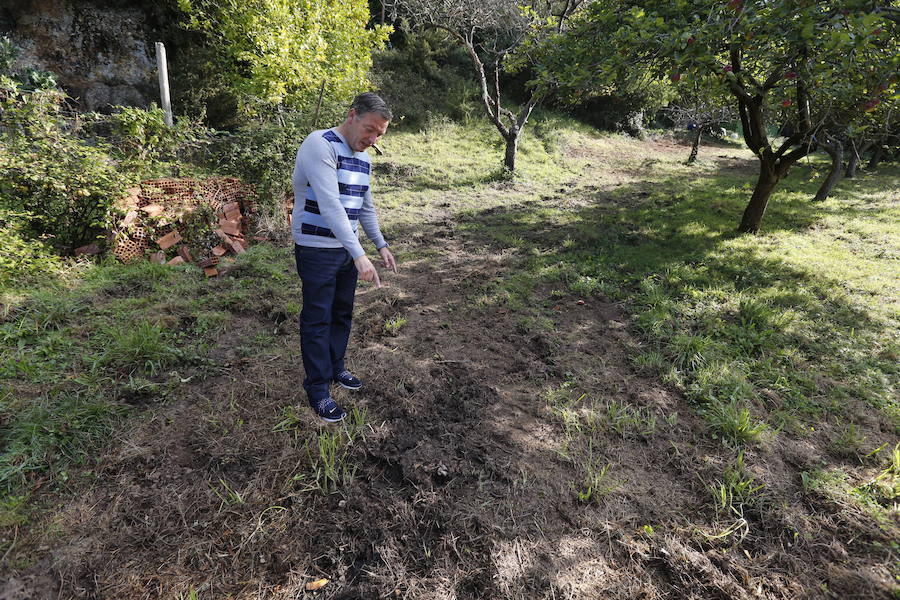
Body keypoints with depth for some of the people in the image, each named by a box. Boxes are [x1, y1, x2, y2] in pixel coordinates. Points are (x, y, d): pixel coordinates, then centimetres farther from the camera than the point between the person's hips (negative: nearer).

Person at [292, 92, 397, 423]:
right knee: (317, 320, 1)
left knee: (342, 314, 17)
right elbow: (329, 205, -30)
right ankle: (318, 389, 14)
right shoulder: (320, 145, -18)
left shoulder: (363, 158, 9)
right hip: (317, 250, -8)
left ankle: (335, 368, 36)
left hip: (347, 250, 8)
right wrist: (359, 255, -35)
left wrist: (381, 245, 13)